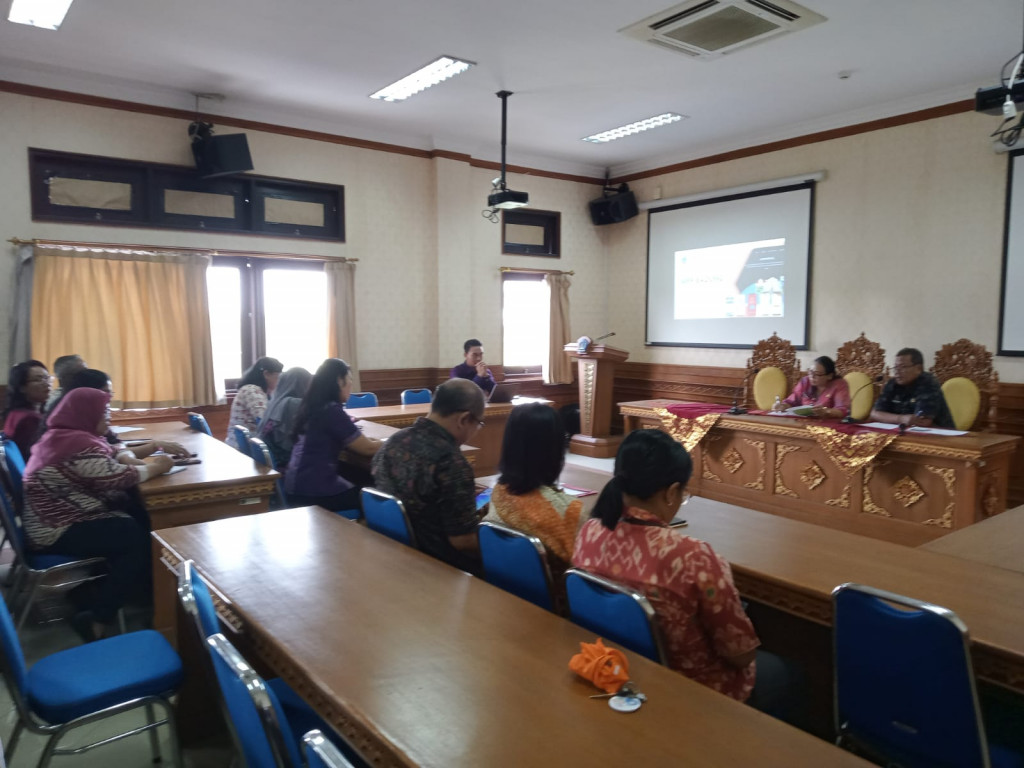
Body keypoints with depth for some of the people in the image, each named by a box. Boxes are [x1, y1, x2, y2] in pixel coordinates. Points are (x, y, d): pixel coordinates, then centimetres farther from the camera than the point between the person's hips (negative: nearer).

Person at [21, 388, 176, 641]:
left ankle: (145, 588, 8)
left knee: (138, 515, 2)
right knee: (138, 539, -15)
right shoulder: (78, 444, -23)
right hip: (59, 532, -11)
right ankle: (97, 619, -9)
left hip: (56, 520, 11)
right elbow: (120, 478, -23)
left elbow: (111, 457, 16)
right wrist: (156, 467, -8)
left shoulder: (63, 435, 11)